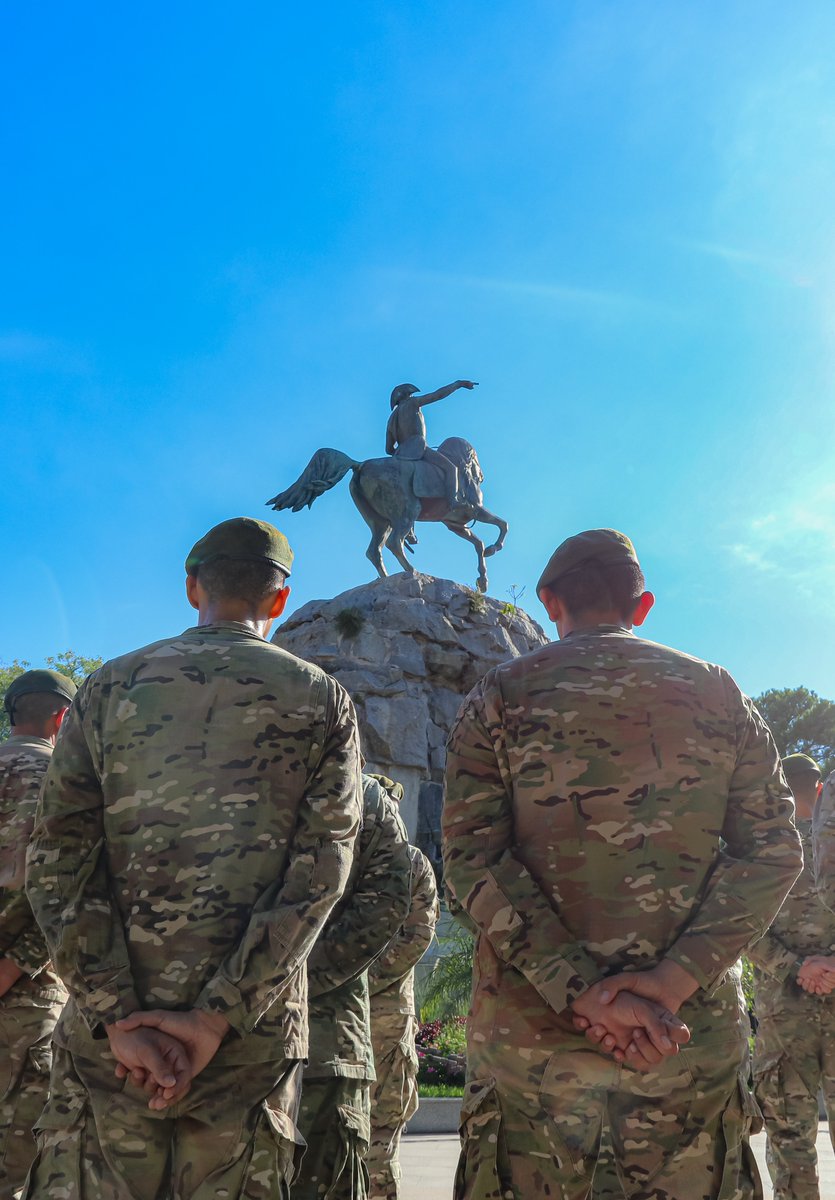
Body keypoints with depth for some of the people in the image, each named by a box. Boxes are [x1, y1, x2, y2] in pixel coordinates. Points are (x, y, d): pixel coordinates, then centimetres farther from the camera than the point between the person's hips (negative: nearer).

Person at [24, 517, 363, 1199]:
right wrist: (215, 1018, -10)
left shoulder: (110, 687, 3)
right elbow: (321, 869, -9)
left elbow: (59, 862, -4)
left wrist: (119, 1017, -7)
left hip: (109, 1023, 1)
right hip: (254, 1037, 0)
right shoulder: (321, 700, 0)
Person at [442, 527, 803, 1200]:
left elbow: (471, 856, -10)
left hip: (531, 1028, -1)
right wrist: (671, 981, -12)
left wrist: (582, 991, -15)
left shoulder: (499, 697, 1)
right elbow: (773, 849, -3)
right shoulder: (717, 693, 7)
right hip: (694, 1032, 2)